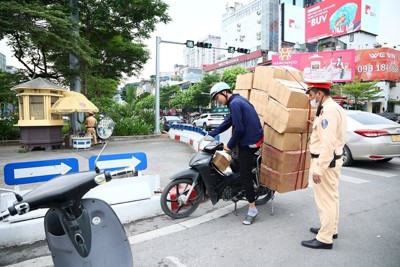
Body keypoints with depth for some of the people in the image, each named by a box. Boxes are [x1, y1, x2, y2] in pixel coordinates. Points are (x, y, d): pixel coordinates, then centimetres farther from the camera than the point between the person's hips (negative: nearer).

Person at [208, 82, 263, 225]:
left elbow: (239, 129, -22)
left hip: (249, 142, -10)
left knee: (245, 175, -3)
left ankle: (252, 209, 5)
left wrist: (230, 145, -9)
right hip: (253, 139, 10)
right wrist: (210, 134, 17)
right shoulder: (238, 100, 16)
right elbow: (228, 122, 19)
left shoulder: (234, 103, -16)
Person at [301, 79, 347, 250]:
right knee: (331, 196, 20)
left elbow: (328, 143, -27)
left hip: (326, 161, -11)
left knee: (325, 199, -3)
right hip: (332, 159, 11)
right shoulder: (332, 108, 13)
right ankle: (331, 229, 36)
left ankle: (325, 239, 8)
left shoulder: (328, 111, -21)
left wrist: (318, 168, -26)